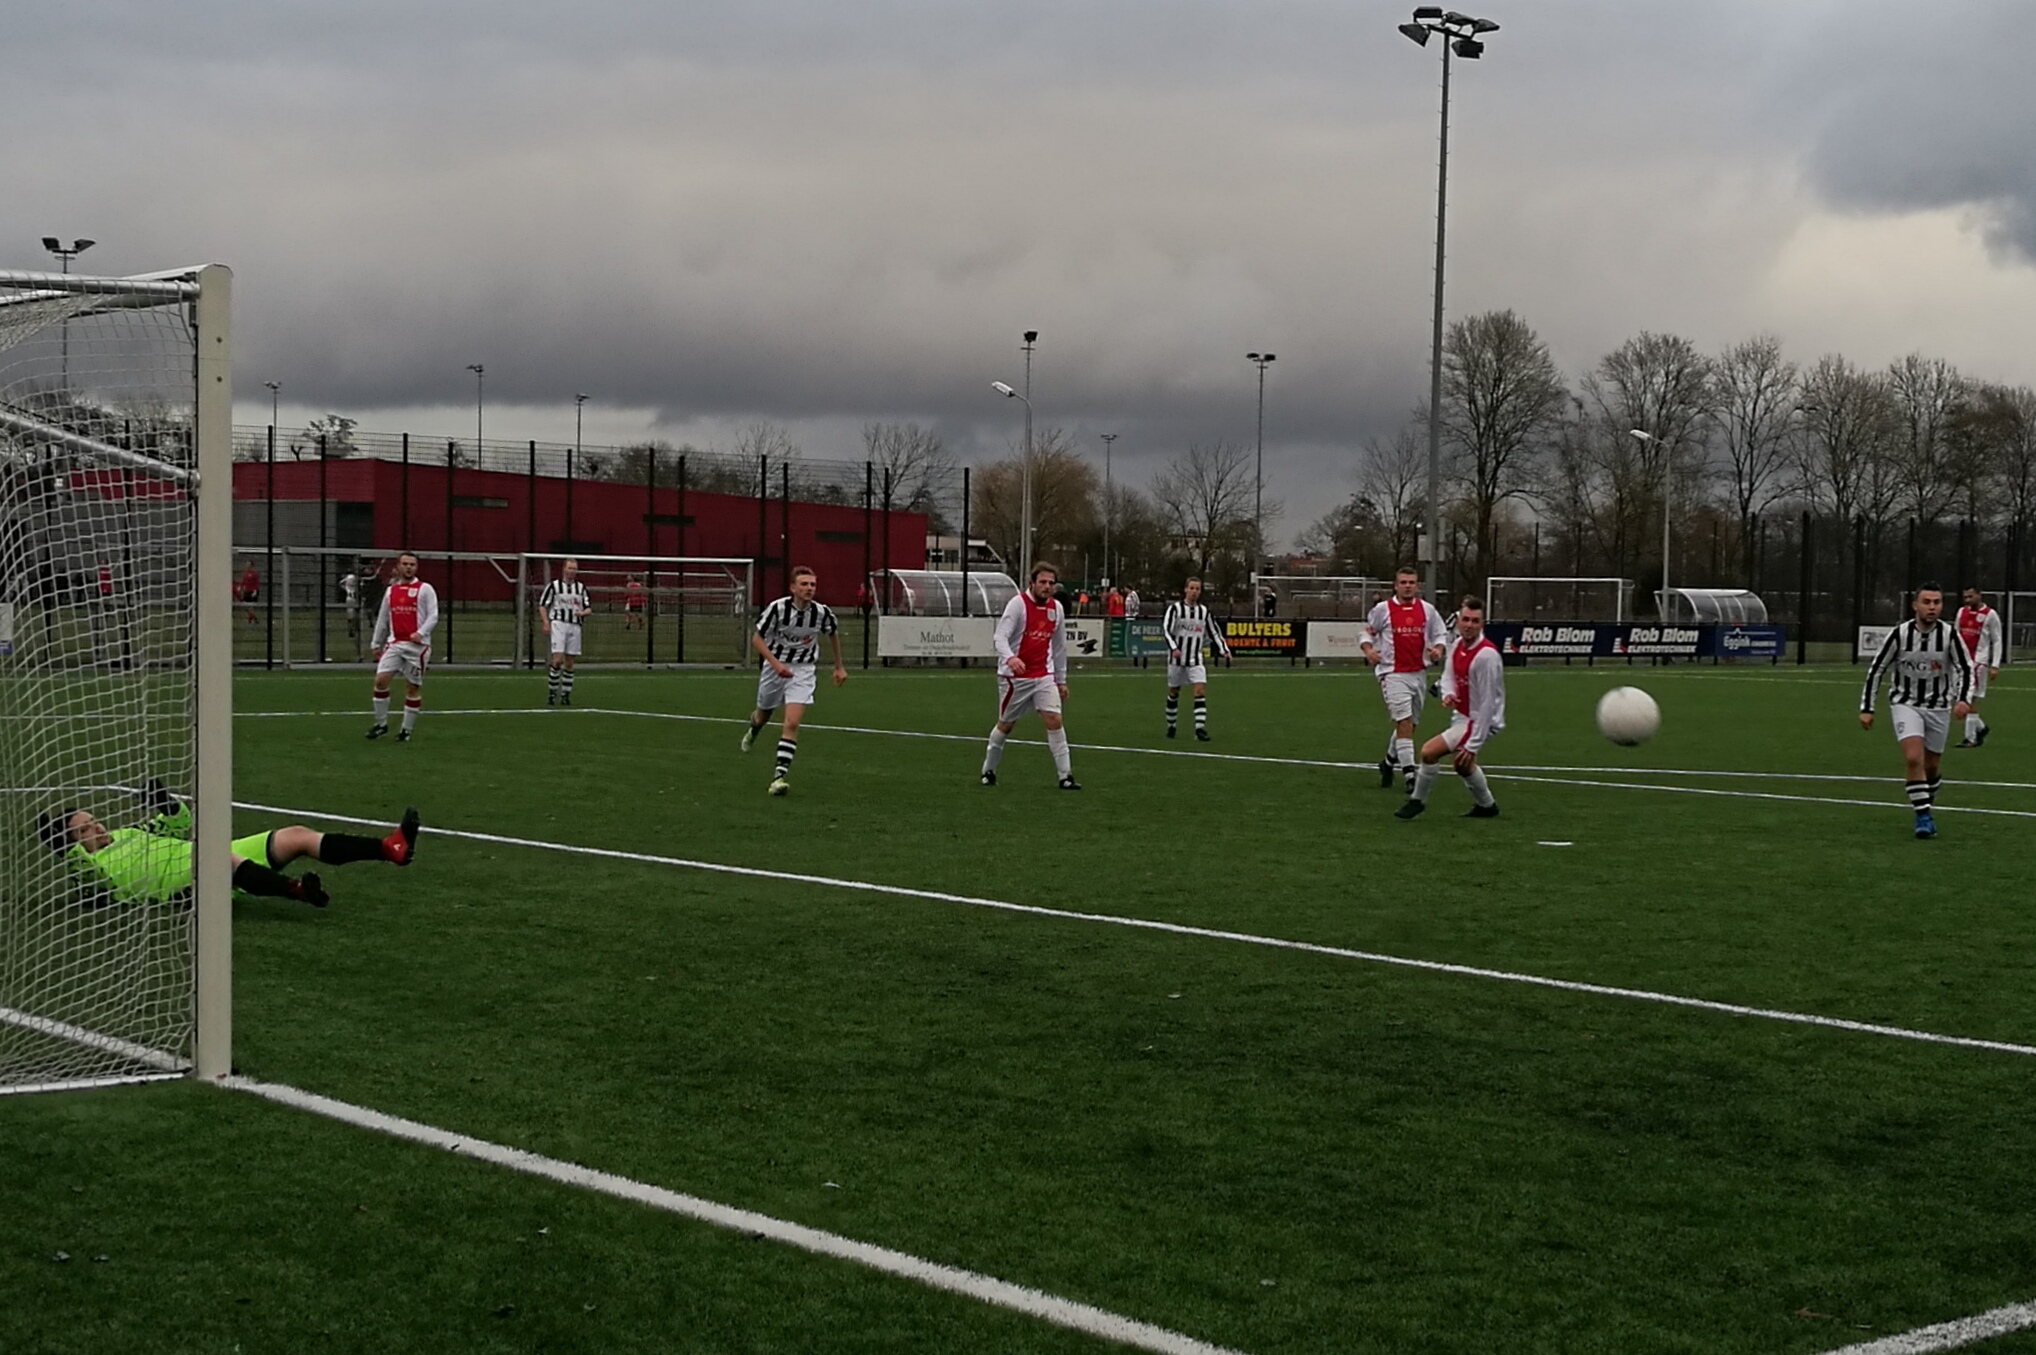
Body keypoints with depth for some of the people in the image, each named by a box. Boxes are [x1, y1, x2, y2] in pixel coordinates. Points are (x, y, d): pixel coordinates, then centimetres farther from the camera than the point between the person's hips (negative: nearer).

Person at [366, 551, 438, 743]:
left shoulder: (425, 589, 1)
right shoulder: (391, 590, 15)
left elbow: (433, 615, -7)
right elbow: (382, 619, 21)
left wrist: (421, 633, -22)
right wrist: (376, 644, 20)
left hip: (417, 645, -3)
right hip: (394, 644, 4)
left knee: (412, 687, 1)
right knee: (380, 679, -10)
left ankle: (406, 730, 11)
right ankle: (381, 723, 4)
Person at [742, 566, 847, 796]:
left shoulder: (823, 612, -13)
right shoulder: (778, 608, -21)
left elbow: (833, 634, 9)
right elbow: (756, 638, -14)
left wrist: (839, 666, 16)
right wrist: (776, 664, -27)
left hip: (803, 671, 0)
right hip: (775, 666, 0)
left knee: (791, 722, -18)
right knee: (764, 714, 23)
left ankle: (781, 775, -19)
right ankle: (753, 727, 61)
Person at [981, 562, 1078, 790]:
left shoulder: (1056, 608, 5)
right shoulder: (1018, 604, -12)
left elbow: (1059, 646, 15)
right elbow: (1001, 636, -22)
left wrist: (1061, 680, 17)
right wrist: (1009, 658, -42)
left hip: (1044, 676, 4)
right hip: (1014, 675, -4)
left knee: (1054, 720, -10)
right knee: (1005, 724, 8)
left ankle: (1065, 776, -7)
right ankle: (988, 770, 28)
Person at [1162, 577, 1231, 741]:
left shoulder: (1204, 611, 5)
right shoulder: (1175, 608, -6)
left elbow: (1214, 632, 13)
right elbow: (1166, 629, -15)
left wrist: (1224, 650, 2)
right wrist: (1173, 648, -30)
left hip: (1195, 659, 2)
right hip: (1177, 658, -2)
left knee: (1200, 690, -14)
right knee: (1173, 693, 9)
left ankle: (1200, 728, -19)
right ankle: (1171, 726, 26)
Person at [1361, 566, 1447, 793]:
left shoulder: (1427, 609, 7)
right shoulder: (1383, 609, -1)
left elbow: (1440, 633, 15)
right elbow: (1366, 631, 7)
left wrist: (1438, 648, -6)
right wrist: (1368, 649, -12)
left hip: (1418, 674, 5)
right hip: (1393, 674, -5)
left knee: (1409, 724, 13)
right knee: (1404, 722, -15)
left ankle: (1389, 762, 36)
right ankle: (1409, 774, -14)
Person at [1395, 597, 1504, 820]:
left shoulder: (1486, 655, -28)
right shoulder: (1457, 644, -4)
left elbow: (1488, 703, -26)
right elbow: (1448, 674, 13)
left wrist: (1473, 745, -25)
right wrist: (1448, 694, -12)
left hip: (1480, 720, -9)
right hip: (1462, 715, 9)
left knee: (1429, 751, -17)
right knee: (1462, 764, 28)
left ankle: (1417, 801, 4)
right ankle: (1486, 805, 49)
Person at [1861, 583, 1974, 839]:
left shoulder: (1949, 635, -11)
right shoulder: (1899, 634, -13)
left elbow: (1966, 669, -3)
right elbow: (1876, 669, -5)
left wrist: (1964, 699, -20)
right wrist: (1866, 708, -6)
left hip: (1938, 707, 2)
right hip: (1905, 703, -2)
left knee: (1929, 766, 9)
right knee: (1913, 758, -21)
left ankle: (1927, 802, 36)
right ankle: (1923, 816, -15)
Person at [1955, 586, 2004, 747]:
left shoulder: (1990, 615, -4)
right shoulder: (1962, 612, 12)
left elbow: (1997, 641, -3)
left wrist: (1995, 666, -9)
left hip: (1978, 661, -6)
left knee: (1972, 699, -7)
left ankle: (1971, 738, -3)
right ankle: (1980, 727, 25)